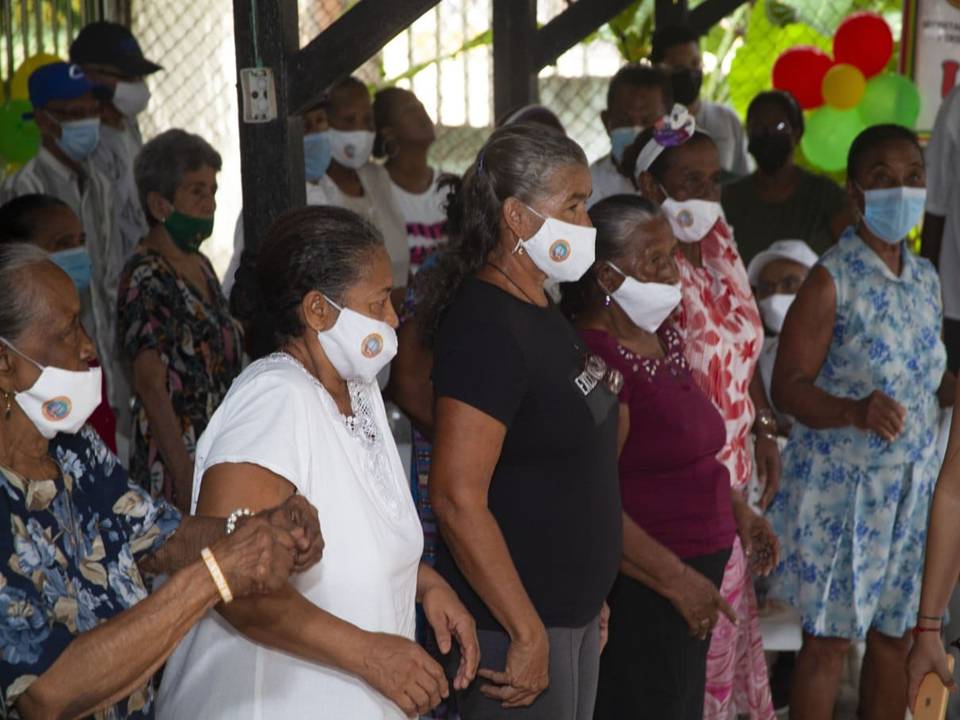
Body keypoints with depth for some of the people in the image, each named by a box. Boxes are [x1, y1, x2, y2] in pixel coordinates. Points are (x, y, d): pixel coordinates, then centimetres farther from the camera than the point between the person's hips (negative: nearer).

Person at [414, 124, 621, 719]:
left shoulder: (542, 313, 10)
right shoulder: (486, 327, -20)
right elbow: (458, 498, -25)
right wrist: (528, 633, -22)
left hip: (570, 612, 9)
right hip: (516, 623, -9)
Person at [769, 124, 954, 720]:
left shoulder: (926, 278, 8)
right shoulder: (832, 280, -13)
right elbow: (788, 386, -16)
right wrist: (857, 412, -32)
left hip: (914, 486, 6)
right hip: (841, 487, -6)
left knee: (896, 637, 14)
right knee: (829, 641, 2)